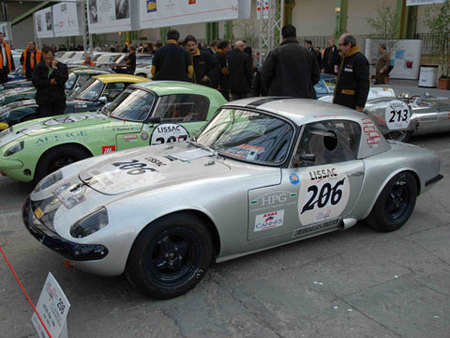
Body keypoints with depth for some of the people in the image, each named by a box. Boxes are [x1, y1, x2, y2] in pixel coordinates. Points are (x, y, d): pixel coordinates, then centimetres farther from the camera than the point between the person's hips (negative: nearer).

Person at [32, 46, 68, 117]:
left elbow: (62, 80, -16)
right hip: (44, 102, 0)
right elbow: (35, 83, -7)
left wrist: (54, 68, -15)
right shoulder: (39, 67, 4)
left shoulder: (62, 66, 1)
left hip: (58, 101, 0)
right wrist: (50, 82, -12)